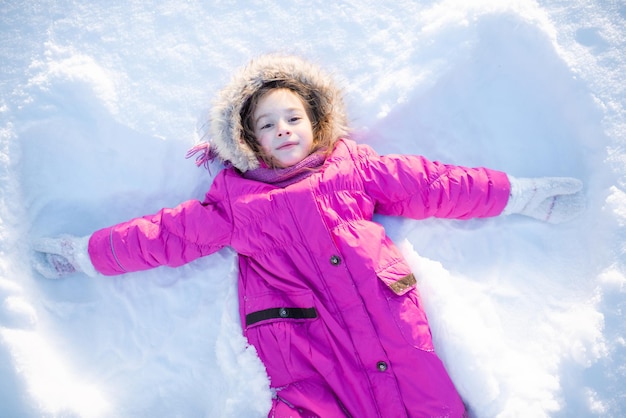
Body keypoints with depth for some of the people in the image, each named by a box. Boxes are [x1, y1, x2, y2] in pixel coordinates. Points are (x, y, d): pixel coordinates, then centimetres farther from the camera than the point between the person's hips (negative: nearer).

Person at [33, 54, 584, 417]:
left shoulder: (352, 165, 18)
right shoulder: (236, 197, 17)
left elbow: (435, 184, 17)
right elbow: (167, 232, 18)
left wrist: (520, 194, 17)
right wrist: (86, 253, 17)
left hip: (389, 320, 2)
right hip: (307, 347, -1)